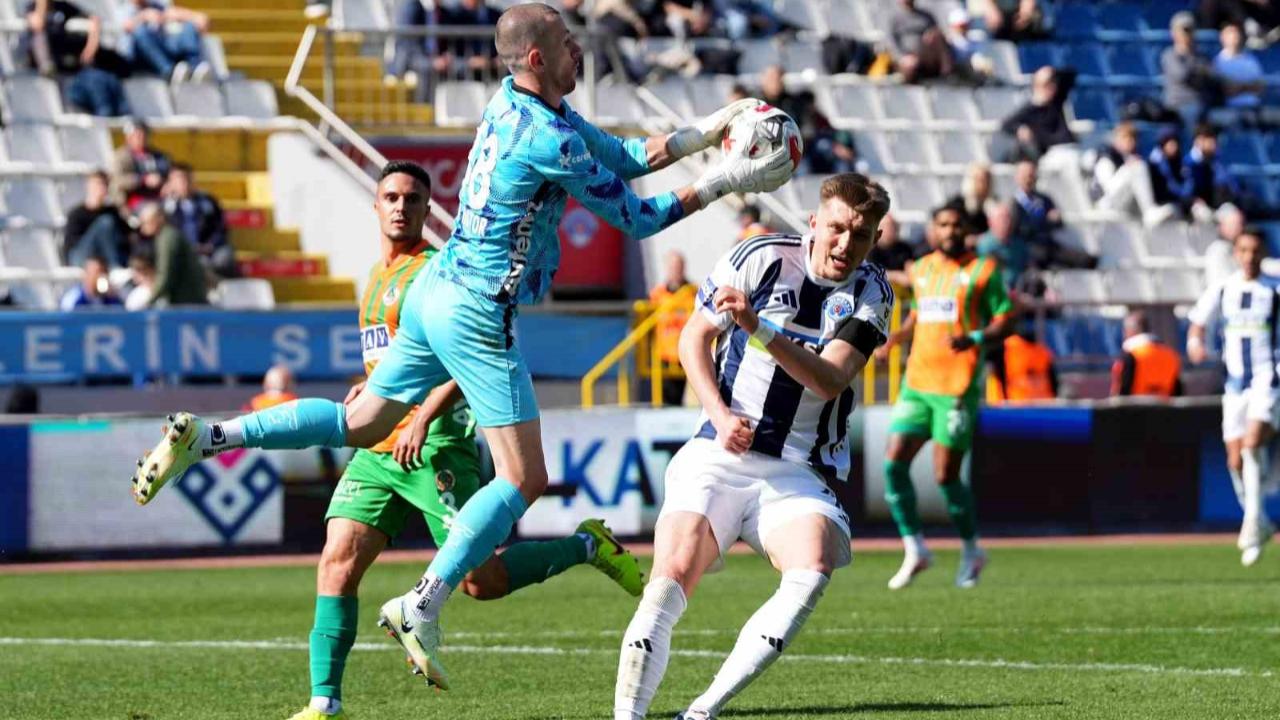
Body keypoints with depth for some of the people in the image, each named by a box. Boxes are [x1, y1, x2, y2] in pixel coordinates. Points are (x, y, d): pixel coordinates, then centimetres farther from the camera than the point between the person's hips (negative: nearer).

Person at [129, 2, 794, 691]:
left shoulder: (518, 104, 10)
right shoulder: (549, 138, -18)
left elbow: (623, 158, 18)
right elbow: (633, 219, -10)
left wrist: (708, 129, 12)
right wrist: (721, 182, -2)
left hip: (434, 291, 9)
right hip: (477, 310, -9)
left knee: (361, 423, 20)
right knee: (523, 478, -5)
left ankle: (206, 436, 11)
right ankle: (422, 606, -11)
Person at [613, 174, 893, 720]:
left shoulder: (871, 294, 0)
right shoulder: (762, 258, -3)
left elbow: (830, 379, -14)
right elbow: (694, 339, 5)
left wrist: (756, 326, -27)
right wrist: (721, 417, -10)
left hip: (797, 475, 1)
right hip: (718, 456, -1)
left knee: (813, 568, -28)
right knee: (672, 576, -23)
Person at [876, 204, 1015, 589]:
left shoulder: (982, 270, -2)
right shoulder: (921, 269, 15)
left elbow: (1005, 322, -4)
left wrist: (974, 339, -22)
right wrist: (894, 338, 13)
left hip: (956, 387, -5)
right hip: (917, 383, 5)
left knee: (945, 476, -5)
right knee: (894, 462, -8)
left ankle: (971, 552, 17)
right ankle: (914, 549, 3)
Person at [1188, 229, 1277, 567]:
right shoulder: (1222, 290, 6)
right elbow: (1197, 326, 10)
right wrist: (1196, 345, -12)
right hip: (1235, 384, 4)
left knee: (1252, 444, -25)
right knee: (1235, 461, 3)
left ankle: (1252, 522, -22)